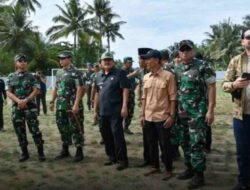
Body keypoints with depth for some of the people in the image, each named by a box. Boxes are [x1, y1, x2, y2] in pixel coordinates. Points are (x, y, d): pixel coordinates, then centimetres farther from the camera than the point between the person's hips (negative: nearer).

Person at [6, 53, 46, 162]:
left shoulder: (31, 76, 1)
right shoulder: (11, 77, 7)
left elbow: (36, 90, -5)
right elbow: (8, 92, 2)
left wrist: (25, 100, -16)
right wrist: (18, 101, -15)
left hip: (30, 106, -3)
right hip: (16, 107, 3)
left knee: (34, 129, -5)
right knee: (20, 131, 8)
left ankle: (41, 152, 3)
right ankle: (24, 153, 19)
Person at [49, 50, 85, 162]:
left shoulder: (75, 73, -10)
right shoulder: (59, 73, 12)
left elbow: (80, 89, -16)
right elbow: (56, 88, 19)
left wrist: (76, 104, -22)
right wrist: (52, 101, 14)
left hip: (72, 107, -7)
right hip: (60, 106, 8)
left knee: (76, 129, 0)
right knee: (63, 129, 14)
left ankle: (79, 152, 9)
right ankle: (65, 150, 26)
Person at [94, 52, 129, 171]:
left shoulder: (119, 73, -5)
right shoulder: (99, 76, 14)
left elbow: (125, 89, -11)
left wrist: (124, 106, -19)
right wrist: (95, 109, 17)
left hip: (115, 110, -7)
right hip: (103, 111, 7)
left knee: (117, 134, -8)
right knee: (106, 135, 12)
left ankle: (122, 160, 1)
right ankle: (112, 157, 25)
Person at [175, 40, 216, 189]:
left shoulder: (203, 67, -8)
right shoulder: (178, 69, 10)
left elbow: (211, 87, -9)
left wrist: (211, 110, -14)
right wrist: (176, 109, 11)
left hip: (198, 112, -6)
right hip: (182, 112, 7)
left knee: (196, 144, -4)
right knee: (185, 142, 14)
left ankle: (199, 174, 7)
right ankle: (190, 168, 28)